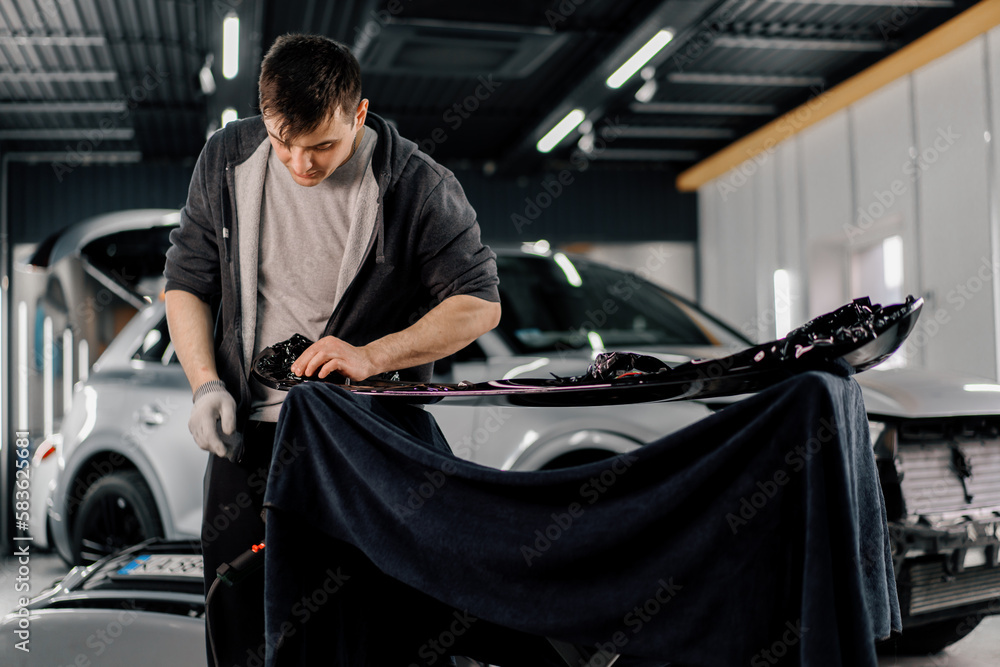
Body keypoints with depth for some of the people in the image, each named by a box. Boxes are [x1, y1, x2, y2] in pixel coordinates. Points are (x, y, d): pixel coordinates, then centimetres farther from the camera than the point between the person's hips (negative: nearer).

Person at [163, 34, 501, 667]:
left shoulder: (417, 184, -12)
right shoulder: (228, 158, 0)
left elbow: (480, 303, -9)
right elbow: (187, 280, 9)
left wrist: (370, 357, -20)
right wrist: (206, 384, -5)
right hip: (249, 425, 4)